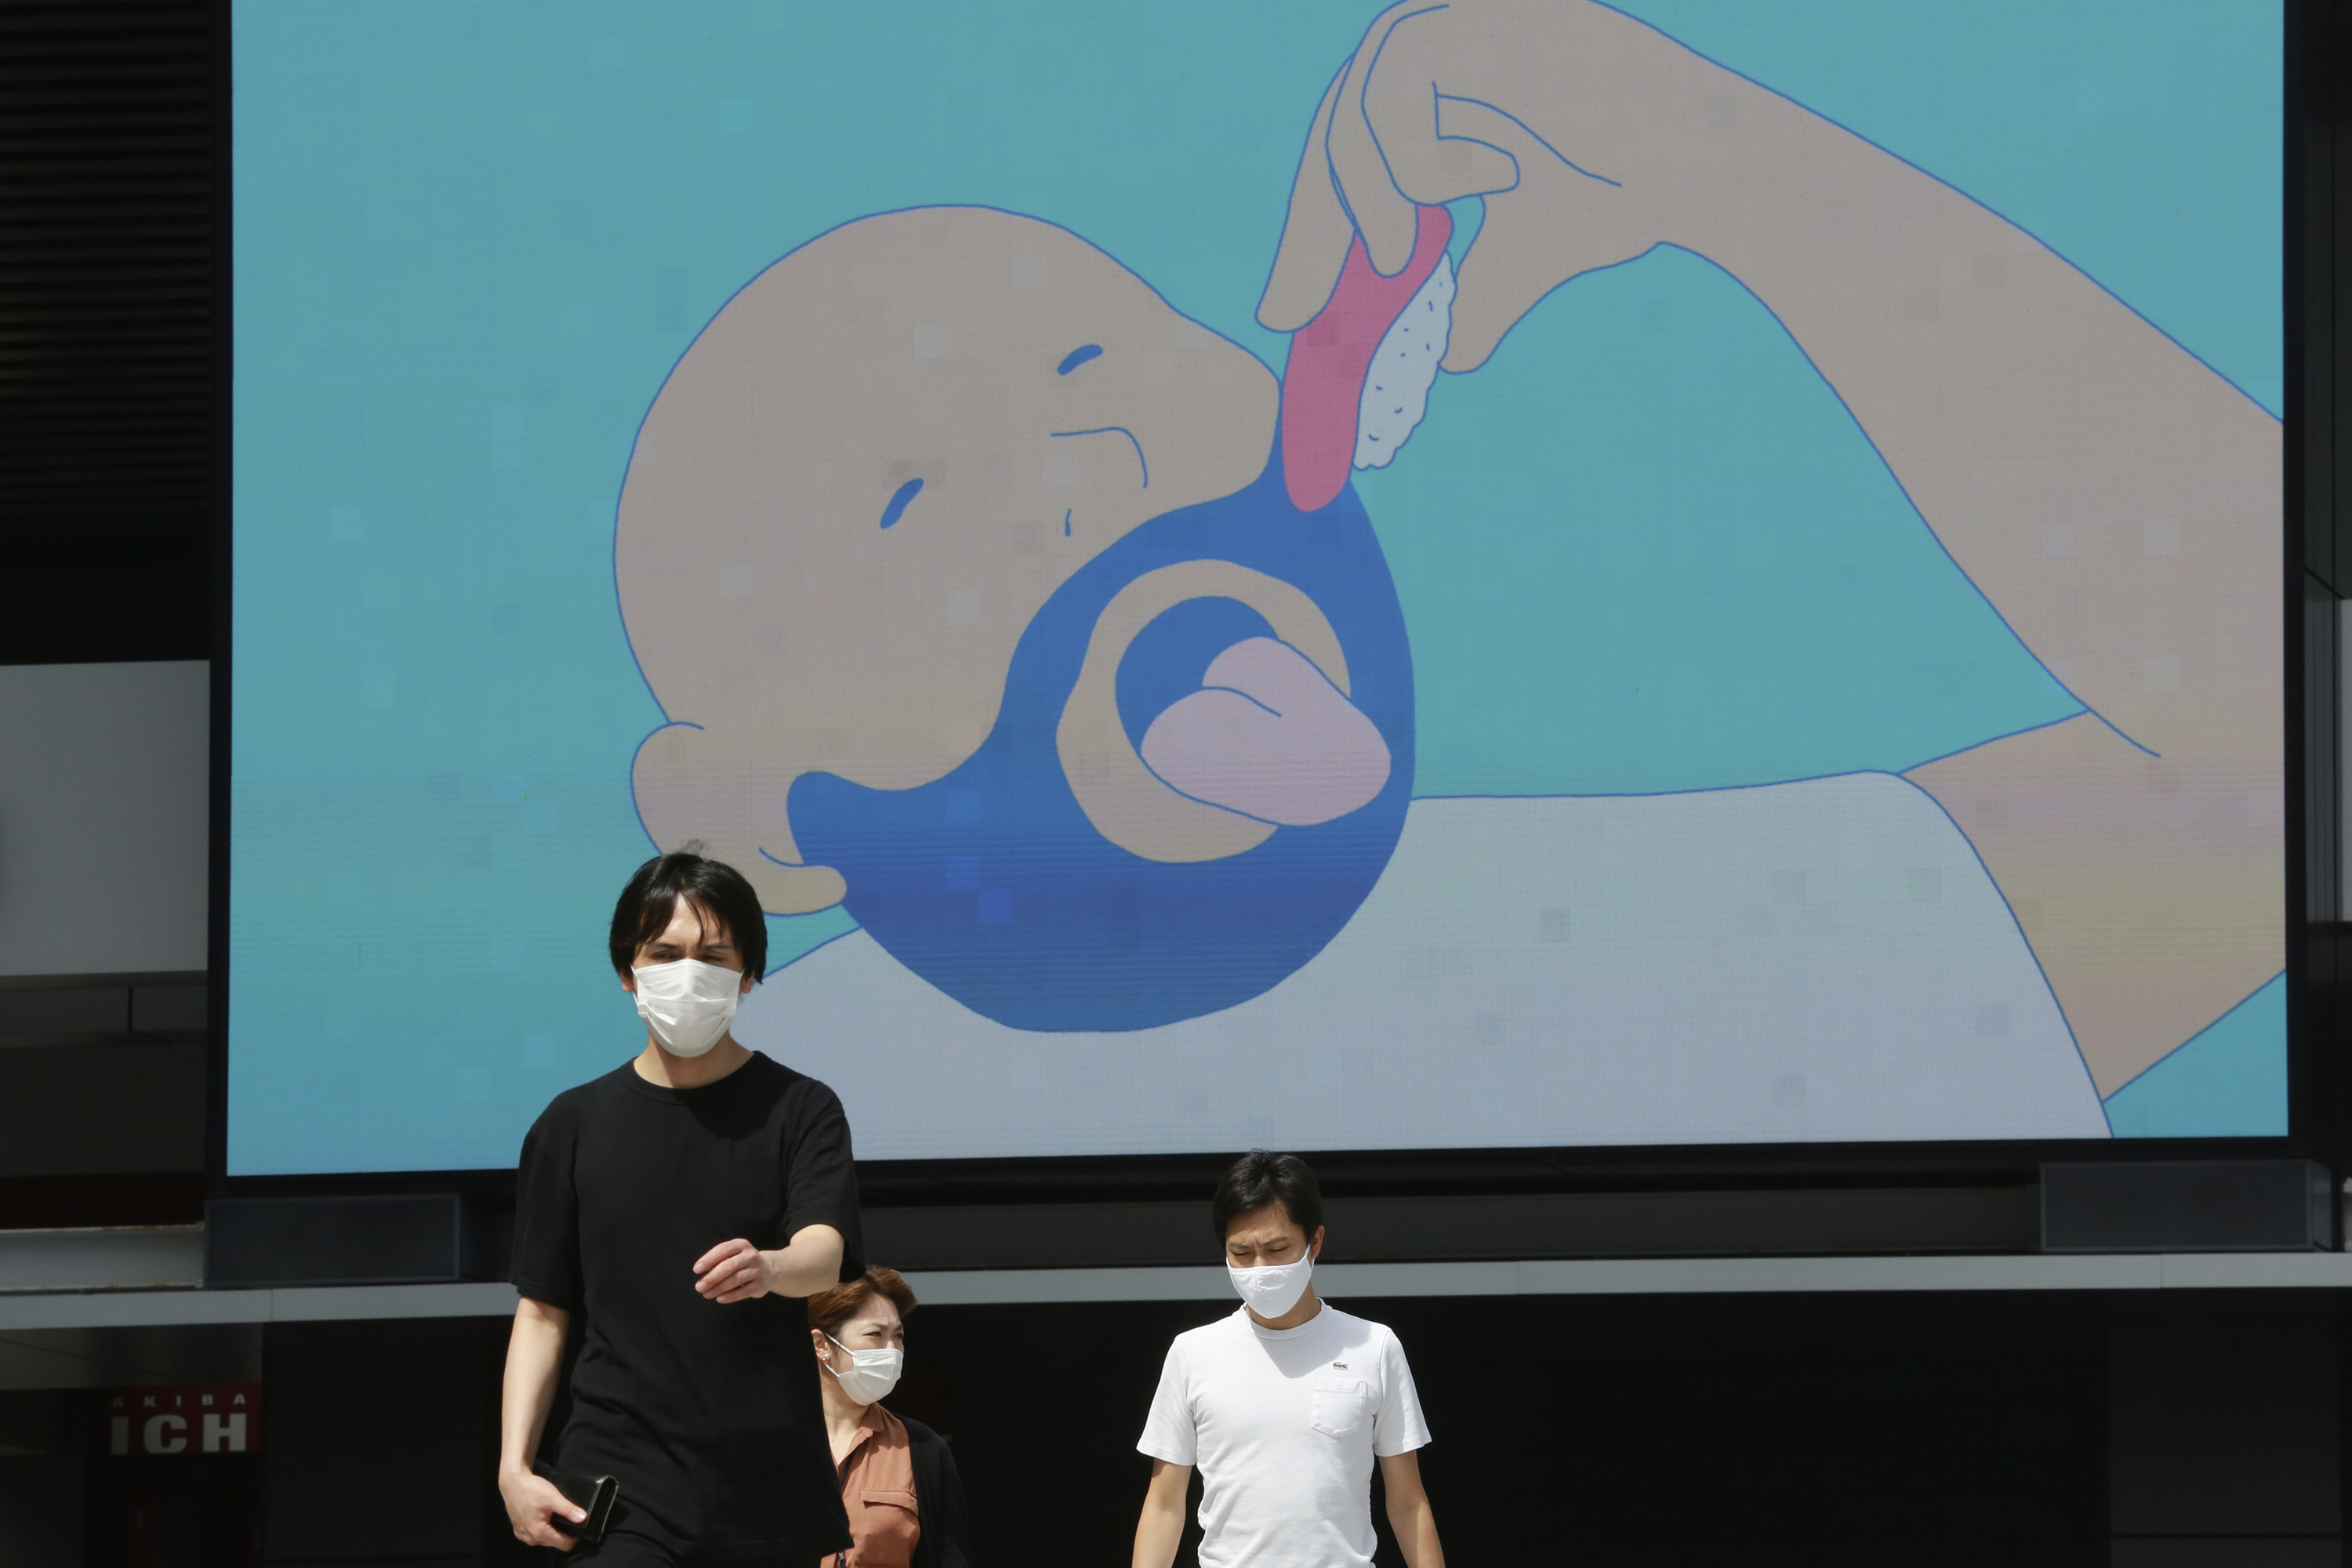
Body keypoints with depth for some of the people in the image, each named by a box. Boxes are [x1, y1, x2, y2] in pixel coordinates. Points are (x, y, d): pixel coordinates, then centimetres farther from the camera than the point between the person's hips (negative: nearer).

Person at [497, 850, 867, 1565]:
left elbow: (825, 1254, -12)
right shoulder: (573, 1124, 10)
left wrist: (768, 1269, -36)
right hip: (623, 1485, 0)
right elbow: (543, 1311, 11)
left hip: (774, 1495, 0)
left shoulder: (799, 1110, 4)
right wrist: (515, 1466, 0)